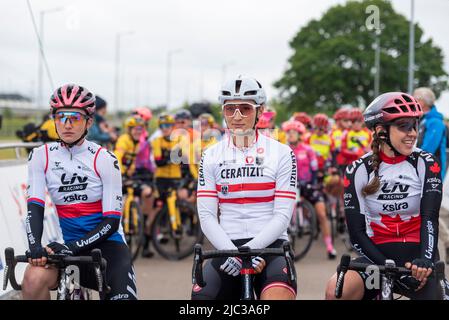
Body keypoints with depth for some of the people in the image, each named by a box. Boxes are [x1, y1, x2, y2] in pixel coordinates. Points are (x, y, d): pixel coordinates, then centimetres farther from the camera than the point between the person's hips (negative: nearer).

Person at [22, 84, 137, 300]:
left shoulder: (104, 160, -8)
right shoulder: (41, 156, 0)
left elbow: (112, 221, -11)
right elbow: (34, 207, -8)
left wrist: (73, 247, -23)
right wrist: (35, 246, -28)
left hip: (107, 245, -1)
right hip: (68, 246, 2)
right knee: (33, 279, -29)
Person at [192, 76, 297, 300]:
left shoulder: (281, 153, 3)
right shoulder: (211, 156, 9)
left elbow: (283, 215, -4)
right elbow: (206, 216, 1)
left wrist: (250, 248, -17)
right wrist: (232, 252, -15)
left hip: (269, 246, -2)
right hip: (227, 247, 3)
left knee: (277, 295, -34)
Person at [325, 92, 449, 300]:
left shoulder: (425, 164, -2)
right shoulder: (358, 171, -2)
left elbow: (430, 218, -12)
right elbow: (357, 233, -5)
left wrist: (425, 260, -31)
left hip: (418, 261, 1)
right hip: (378, 257, 0)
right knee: (336, 289, -27)